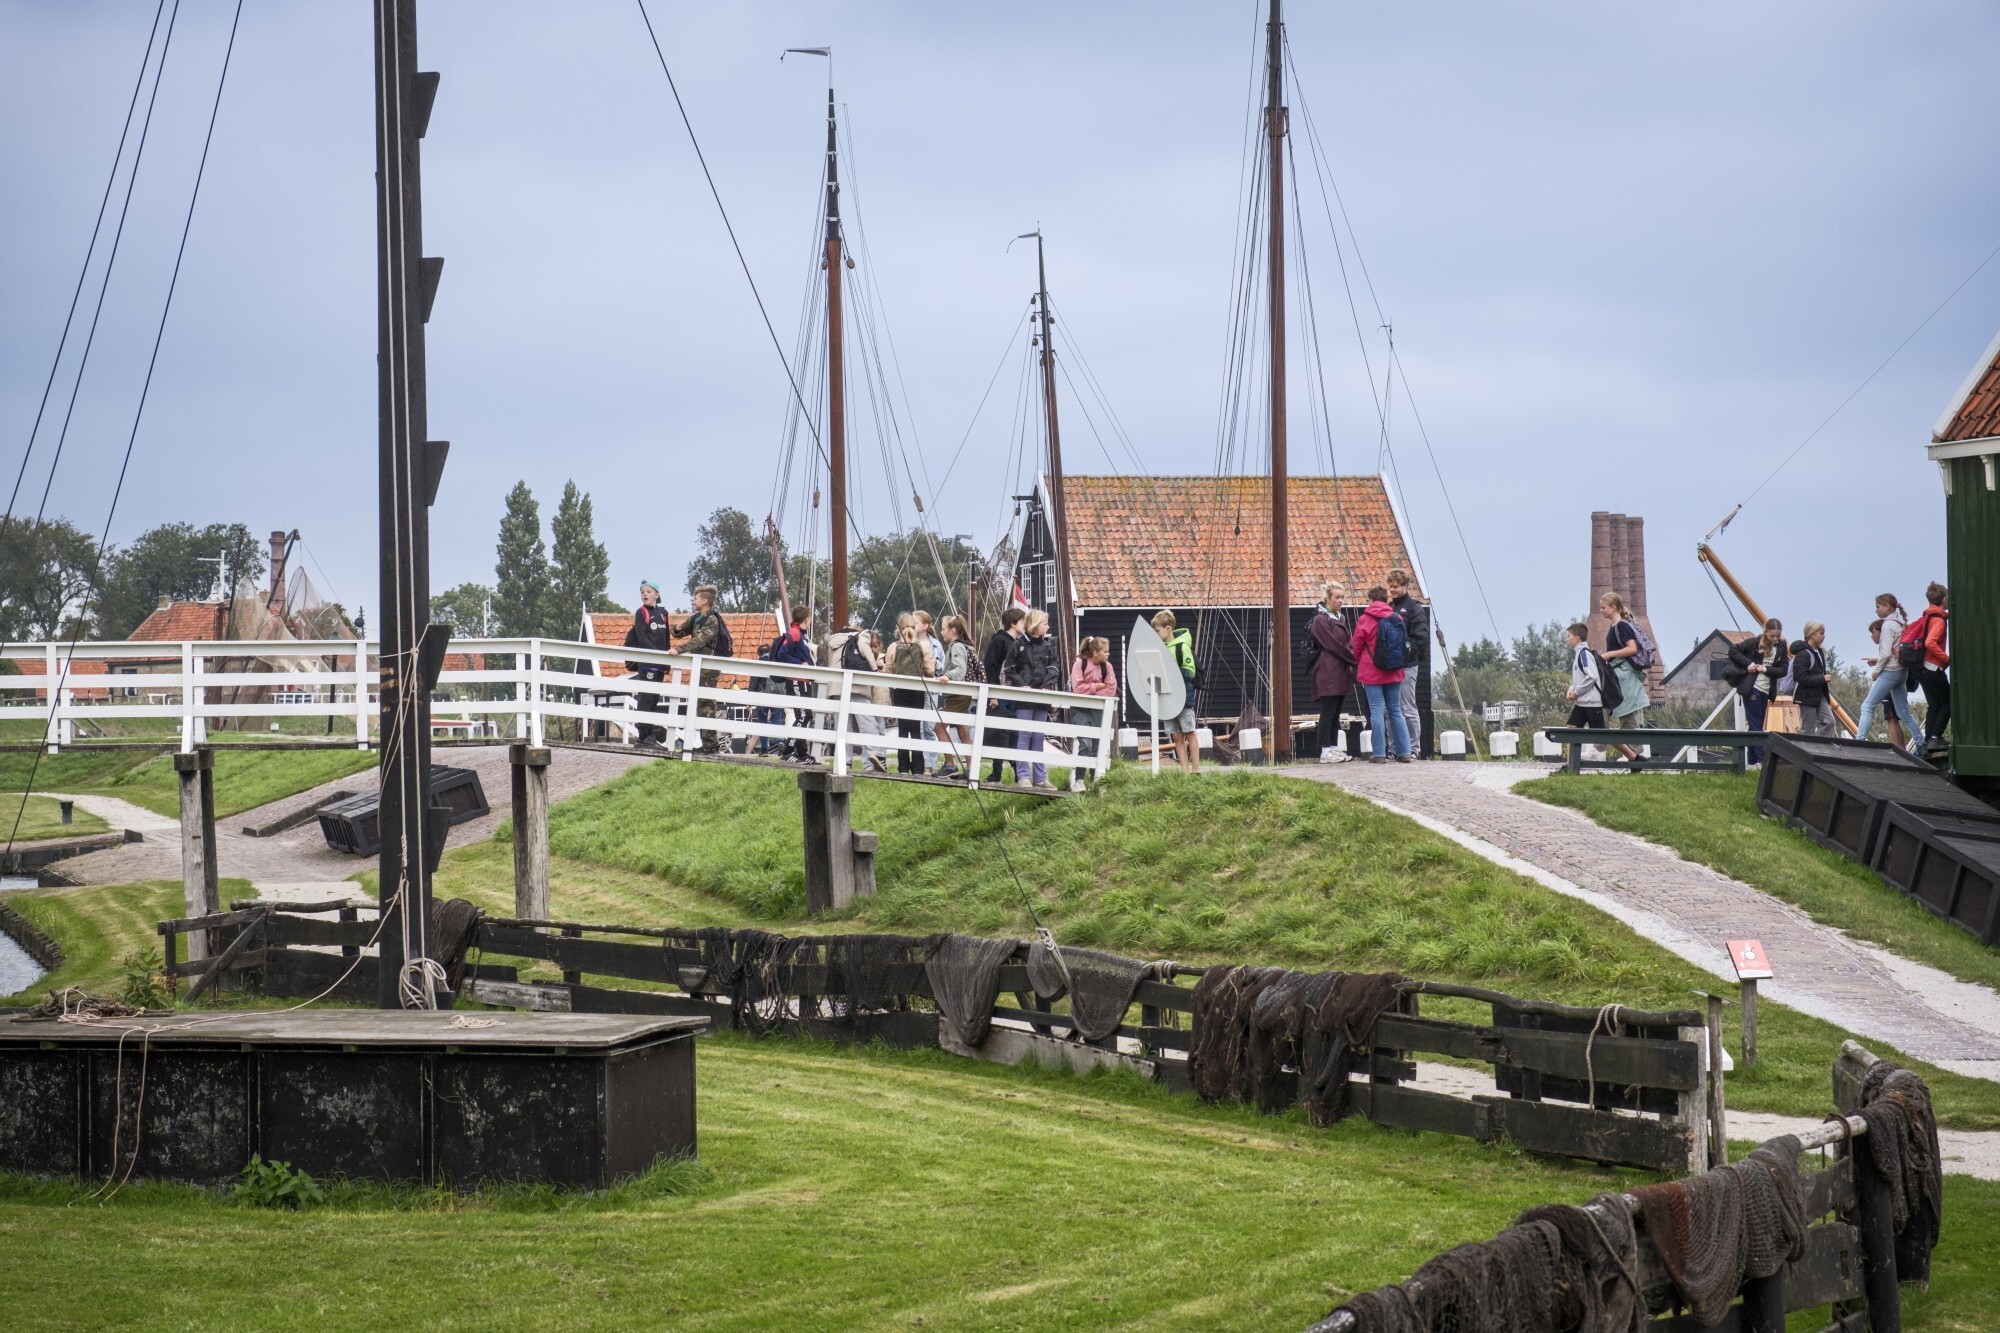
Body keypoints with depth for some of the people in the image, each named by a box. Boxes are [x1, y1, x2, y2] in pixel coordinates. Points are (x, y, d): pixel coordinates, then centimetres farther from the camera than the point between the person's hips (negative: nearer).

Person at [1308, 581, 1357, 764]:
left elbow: (1346, 644, 16)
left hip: (1340, 672, 8)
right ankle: (1325, 751, -7)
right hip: (1328, 673, -8)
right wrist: (1354, 659, -9)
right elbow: (1334, 645, -13)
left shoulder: (1339, 619, 17)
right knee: (1328, 712, -8)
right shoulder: (1320, 620, -9)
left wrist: (1353, 657, -3)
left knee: (1335, 713, 9)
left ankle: (1334, 748, 12)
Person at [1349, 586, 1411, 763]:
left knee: (1376, 711, -2)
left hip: (1371, 672, -4)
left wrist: (1358, 662, 20)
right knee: (1395, 711, 10)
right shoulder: (1397, 618, 3)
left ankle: (1379, 754, -5)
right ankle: (1404, 752, 7)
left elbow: (1357, 646, -1)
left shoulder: (1365, 620, -8)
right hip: (1394, 672, 4)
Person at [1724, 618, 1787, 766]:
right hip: (1751, 688, -5)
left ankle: (1753, 761, 12)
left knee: (1756, 726, 9)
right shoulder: (1755, 643, -6)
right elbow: (1733, 649, -5)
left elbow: (1783, 670, 2)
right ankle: (1762, 759, -11)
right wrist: (1748, 663, -14)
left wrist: (1765, 669, -12)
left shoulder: (1781, 648, 6)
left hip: (1765, 691, 5)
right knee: (1755, 725, -7)